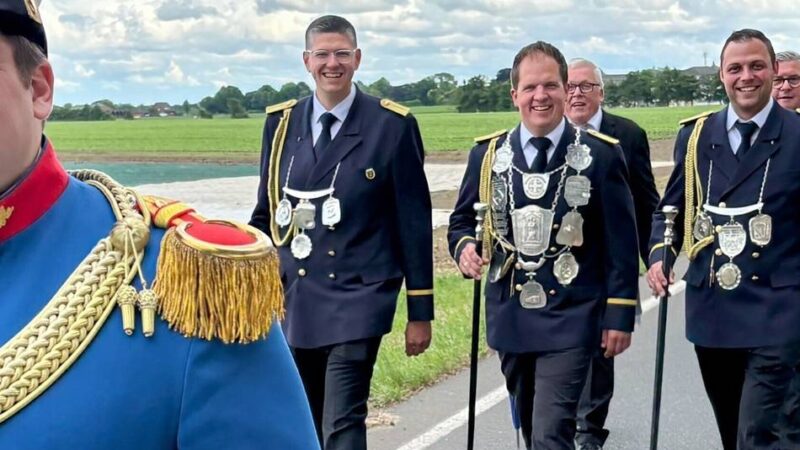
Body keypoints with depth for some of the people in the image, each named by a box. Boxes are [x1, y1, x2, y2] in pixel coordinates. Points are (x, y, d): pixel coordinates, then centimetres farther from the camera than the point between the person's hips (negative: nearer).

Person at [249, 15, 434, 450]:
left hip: (357, 299, -4)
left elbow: (414, 224, -3)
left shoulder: (393, 126, -5)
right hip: (291, 299, 5)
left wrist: (420, 312, -3)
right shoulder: (281, 123, 6)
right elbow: (265, 214, 13)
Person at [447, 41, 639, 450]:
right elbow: (462, 221, 12)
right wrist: (464, 248, -11)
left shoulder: (601, 154, -5)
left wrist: (619, 315, -5)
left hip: (570, 321, -4)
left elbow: (620, 243, -3)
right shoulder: (488, 154, 2)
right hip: (510, 318, 4)